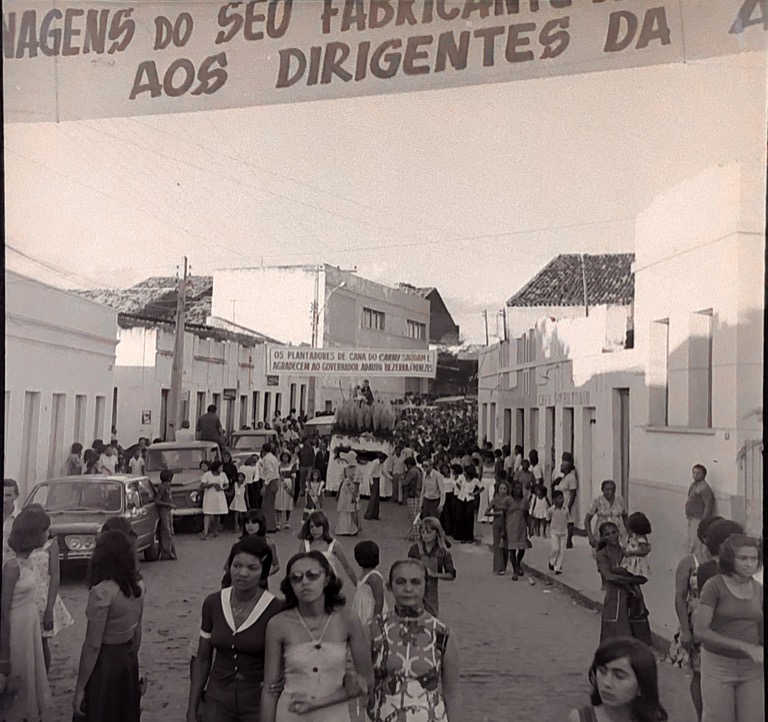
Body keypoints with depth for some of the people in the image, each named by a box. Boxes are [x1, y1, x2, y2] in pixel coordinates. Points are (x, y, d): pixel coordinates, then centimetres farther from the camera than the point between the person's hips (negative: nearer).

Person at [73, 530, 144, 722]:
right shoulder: (137, 588, 1)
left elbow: (93, 645, -19)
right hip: (129, 660, 7)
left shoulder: (102, 592, -21)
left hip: (104, 663, -7)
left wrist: (80, 688, -13)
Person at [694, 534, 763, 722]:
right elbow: (700, 630, -18)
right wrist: (744, 646, -22)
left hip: (751, 668, 4)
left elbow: (760, 631, 14)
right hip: (718, 664, -4)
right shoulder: (714, 586, -12)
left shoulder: (758, 590, 4)